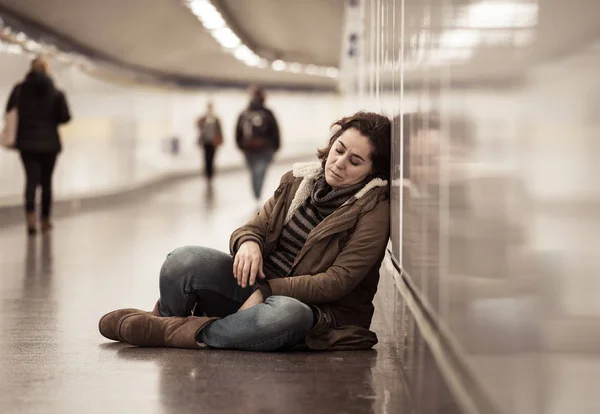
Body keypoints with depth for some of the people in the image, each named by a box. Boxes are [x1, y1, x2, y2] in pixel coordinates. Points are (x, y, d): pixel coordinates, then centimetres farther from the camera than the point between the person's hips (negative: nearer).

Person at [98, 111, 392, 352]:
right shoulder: (298, 179, 8)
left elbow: (337, 282, -16)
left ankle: (163, 333, -29)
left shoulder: (374, 210, -10)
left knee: (289, 313, -43)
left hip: (316, 309, -5)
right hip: (256, 285, 5)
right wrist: (248, 242, -16)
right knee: (186, 260, -22)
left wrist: (266, 290, -21)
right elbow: (254, 227, 10)